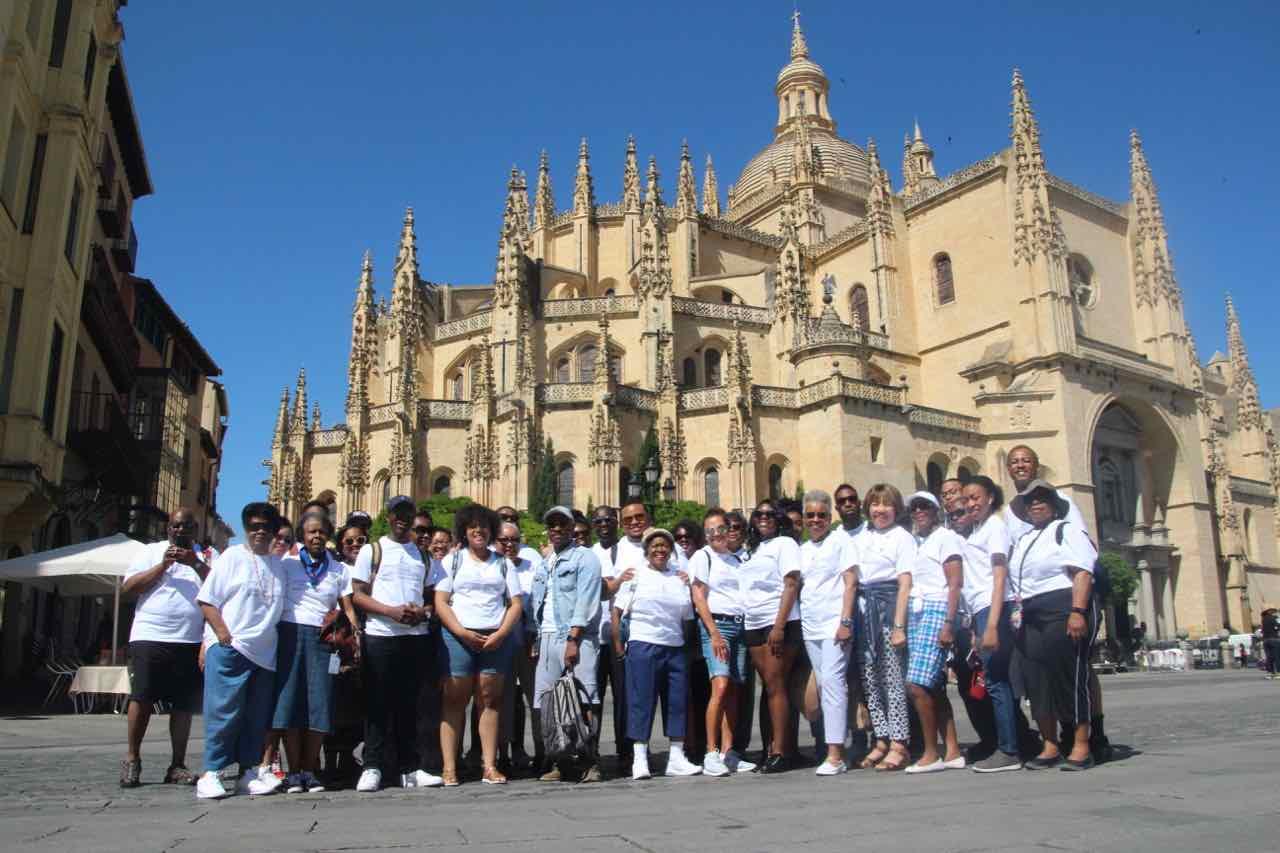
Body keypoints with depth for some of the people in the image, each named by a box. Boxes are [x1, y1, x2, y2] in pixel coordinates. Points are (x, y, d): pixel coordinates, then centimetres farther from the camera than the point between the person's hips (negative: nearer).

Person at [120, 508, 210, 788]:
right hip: (150, 636, -1)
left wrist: (196, 564, -12)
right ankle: (132, 758, 13)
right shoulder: (152, 551, 12)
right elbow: (127, 587, 1)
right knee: (142, 697, -3)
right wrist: (163, 565, -7)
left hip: (191, 641, 1)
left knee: (184, 704, 4)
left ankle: (177, 766, 12)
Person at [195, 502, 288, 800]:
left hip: (265, 653, 5)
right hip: (231, 650, -5)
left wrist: (279, 641, 10)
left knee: (257, 718, 8)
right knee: (224, 713, -4)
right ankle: (210, 774, 4)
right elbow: (207, 600, -3)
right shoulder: (232, 557, 1)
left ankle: (250, 773, 16)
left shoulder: (278, 564, 15)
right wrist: (223, 634, -13)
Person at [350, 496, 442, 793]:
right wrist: (392, 611, -16)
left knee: (409, 704, 8)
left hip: (416, 635, 3)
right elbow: (357, 595, -2)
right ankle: (373, 767, 8)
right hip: (380, 636, -3)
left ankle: (409, 768, 13)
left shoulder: (423, 554, 15)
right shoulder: (372, 550, 4)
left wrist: (423, 611, -6)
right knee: (377, 704, 0)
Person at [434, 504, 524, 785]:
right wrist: (463, 633, -11)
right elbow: (440, 602, 2)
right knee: (454, 701, -3)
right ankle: (449, 767, -1)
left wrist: (500, 634, -7)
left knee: (490, 701, 1)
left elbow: (515, 604, 9)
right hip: (458, 637, -1)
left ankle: (490, 766, 3)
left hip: (496, 639, 2)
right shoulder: (453, 560, 10)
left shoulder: (503, 563, 15)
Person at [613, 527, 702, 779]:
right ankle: (639, 760, 3)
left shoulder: (680, 578, 14)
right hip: (643, 645, -4)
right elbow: (616, 611, -1)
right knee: (641, 701, -3)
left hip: (675, 647, 4)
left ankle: (677, 758, 12)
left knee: (678, 701, 4)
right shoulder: (636, 575, 2)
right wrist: (618, 644, -6)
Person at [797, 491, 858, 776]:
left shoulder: (841, 541, 1)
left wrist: (846, 621, -14)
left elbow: (850, 583, -6)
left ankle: (834, 755, -11)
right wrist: (794, 622, 7)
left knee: (832, 682, -12)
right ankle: (837, 749, 12)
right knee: (823, 686, 6)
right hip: (810, 628, 6)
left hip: (834, 624, -6)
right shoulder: (802, 550, 17)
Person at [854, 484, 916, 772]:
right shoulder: (859, 538, 14)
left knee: (893, 676, -5)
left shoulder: (902, 537, -1)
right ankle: (881, 741, 14)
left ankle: (898, 744, 0)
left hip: (889, 604, -5)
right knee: (870, 677, 6)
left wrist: (899, 626, -13)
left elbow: (905, 583, -7)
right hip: (863, 607, 6)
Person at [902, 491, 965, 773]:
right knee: (934, 688, 5)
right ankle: (953, 752, 10)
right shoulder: (915, 543, 20)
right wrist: (902, 625, 8)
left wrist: (949, 623, -17)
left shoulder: (946, 537, 0)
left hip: (936, 611, -7)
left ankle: (931, 754, -5)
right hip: (915, 613, 7)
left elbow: (955, 584, -8)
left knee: (917, 684, -14)